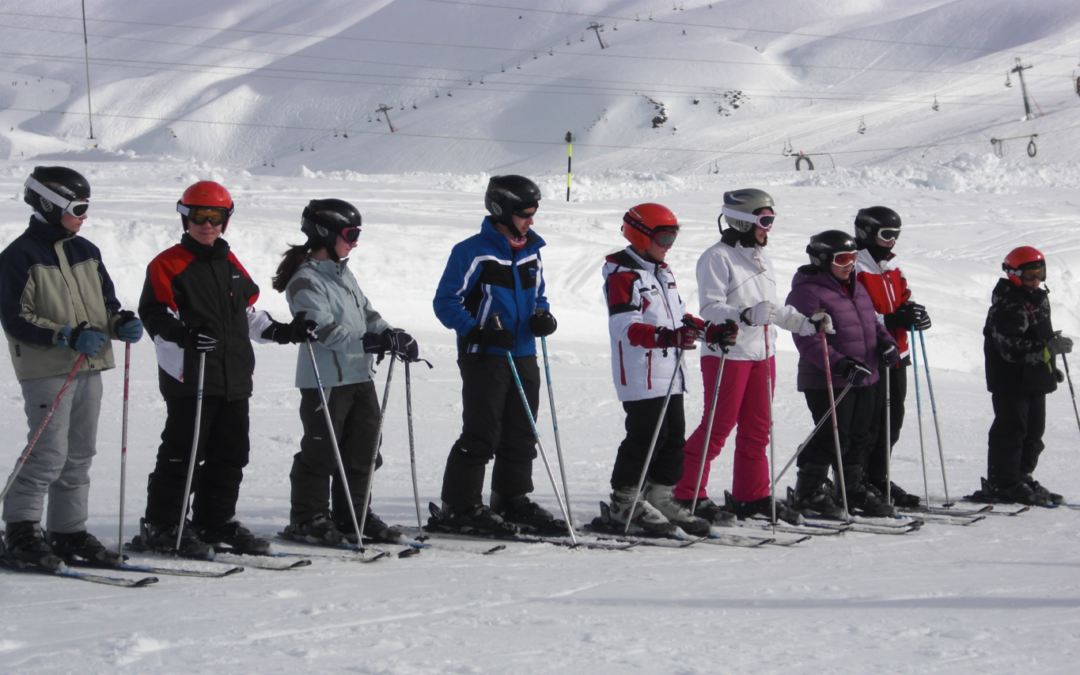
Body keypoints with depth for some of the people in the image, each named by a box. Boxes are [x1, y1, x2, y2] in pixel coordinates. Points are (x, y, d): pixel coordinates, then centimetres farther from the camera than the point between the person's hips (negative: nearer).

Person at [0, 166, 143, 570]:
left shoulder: (86, 252, 14)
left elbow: (106, 302, 20)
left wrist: (122, 324, -3)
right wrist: (69, 336, -22)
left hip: (88, 368, 7)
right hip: (46, 371, -7)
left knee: (79, 456, 10)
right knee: (49, 455, -11)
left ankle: (69, 532, 18)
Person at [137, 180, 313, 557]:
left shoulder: (230, 264, 19)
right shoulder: (168, 265, -3)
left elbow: (247, 313, 27)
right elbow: (155, 315, -11)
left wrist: (281, 332, 15)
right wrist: (184, 334, -28)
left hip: (234, 379, 7)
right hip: (189, 380, -7)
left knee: (230, 455, 10)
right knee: (182, 454, -6)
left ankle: (216, 522, 21)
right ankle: (161, 526, 2)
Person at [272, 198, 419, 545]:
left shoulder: (344, 274, 16)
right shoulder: (305, 281, -12)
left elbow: (367, 314, 18)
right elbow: (324, 329, -21)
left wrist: (394, 336, 0)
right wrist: (370, 341, -28)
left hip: (359, 374, 9)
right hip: (325, 380, -8)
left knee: (364, 449, 10)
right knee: (321, 451, -2)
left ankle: (353, 515, 20)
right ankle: (307, 518, 9)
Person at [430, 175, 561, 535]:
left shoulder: (531, 253, 13)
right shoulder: (473, 252, -9)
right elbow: (446, 302, -9)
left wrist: (542, 317, 2)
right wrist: (478, 331, -21)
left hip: (523, 357, 7)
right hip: (483, 357, -7)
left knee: (521, 435, 11)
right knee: (481, 434, -7)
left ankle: (513, 499, 22)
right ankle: (460, 506, -1)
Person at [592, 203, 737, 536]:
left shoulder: (663, 272, 20)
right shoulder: (623, 274, -11)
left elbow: (679, 317, 25)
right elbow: (626, 328, -22)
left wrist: (713, 333, 11)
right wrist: (667, 337, -35)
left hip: (670, 374, 9)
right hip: (640, 376, -9)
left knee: (674, 437, 9)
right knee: (646, 437, -10)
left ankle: (660, 498, 17)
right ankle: (624, 505, -1)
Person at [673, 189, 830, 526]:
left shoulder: (762, 258, 16)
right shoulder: (717, 258, -10)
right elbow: (710, 308, -19)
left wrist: (806, 323, 15)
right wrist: (746, 316, -34)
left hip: (762, 354, 8)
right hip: (727, 355, -8)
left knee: (757, 429, 12)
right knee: (718, 426, -5)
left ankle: (752, 495, 21)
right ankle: (687, 495, 2)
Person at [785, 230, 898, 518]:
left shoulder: (857, 289, 17)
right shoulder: (807, 292, -12)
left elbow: (872, 322, 26)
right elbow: (808, 340, -19)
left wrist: (886, 343, 4)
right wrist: (840, 365, -28)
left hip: (862, 380, 9)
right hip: (827, 382, -8)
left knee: (858, 437, 15)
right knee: (832, 437, -10)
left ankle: (856, 489, 29)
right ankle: (808, 492, 3)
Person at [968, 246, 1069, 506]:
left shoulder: (1039, 298, 14)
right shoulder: (1007, 306, -18)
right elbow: (1013, 348, -28)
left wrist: (1052, 367, 26)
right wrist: (1050, 348, -32)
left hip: (1034, 379, 10)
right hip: (1011, 380, -10)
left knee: (1034, 429, 12)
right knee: (1011, 430, -8)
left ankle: (1021, 478, 21)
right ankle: (1003, 484, -3)